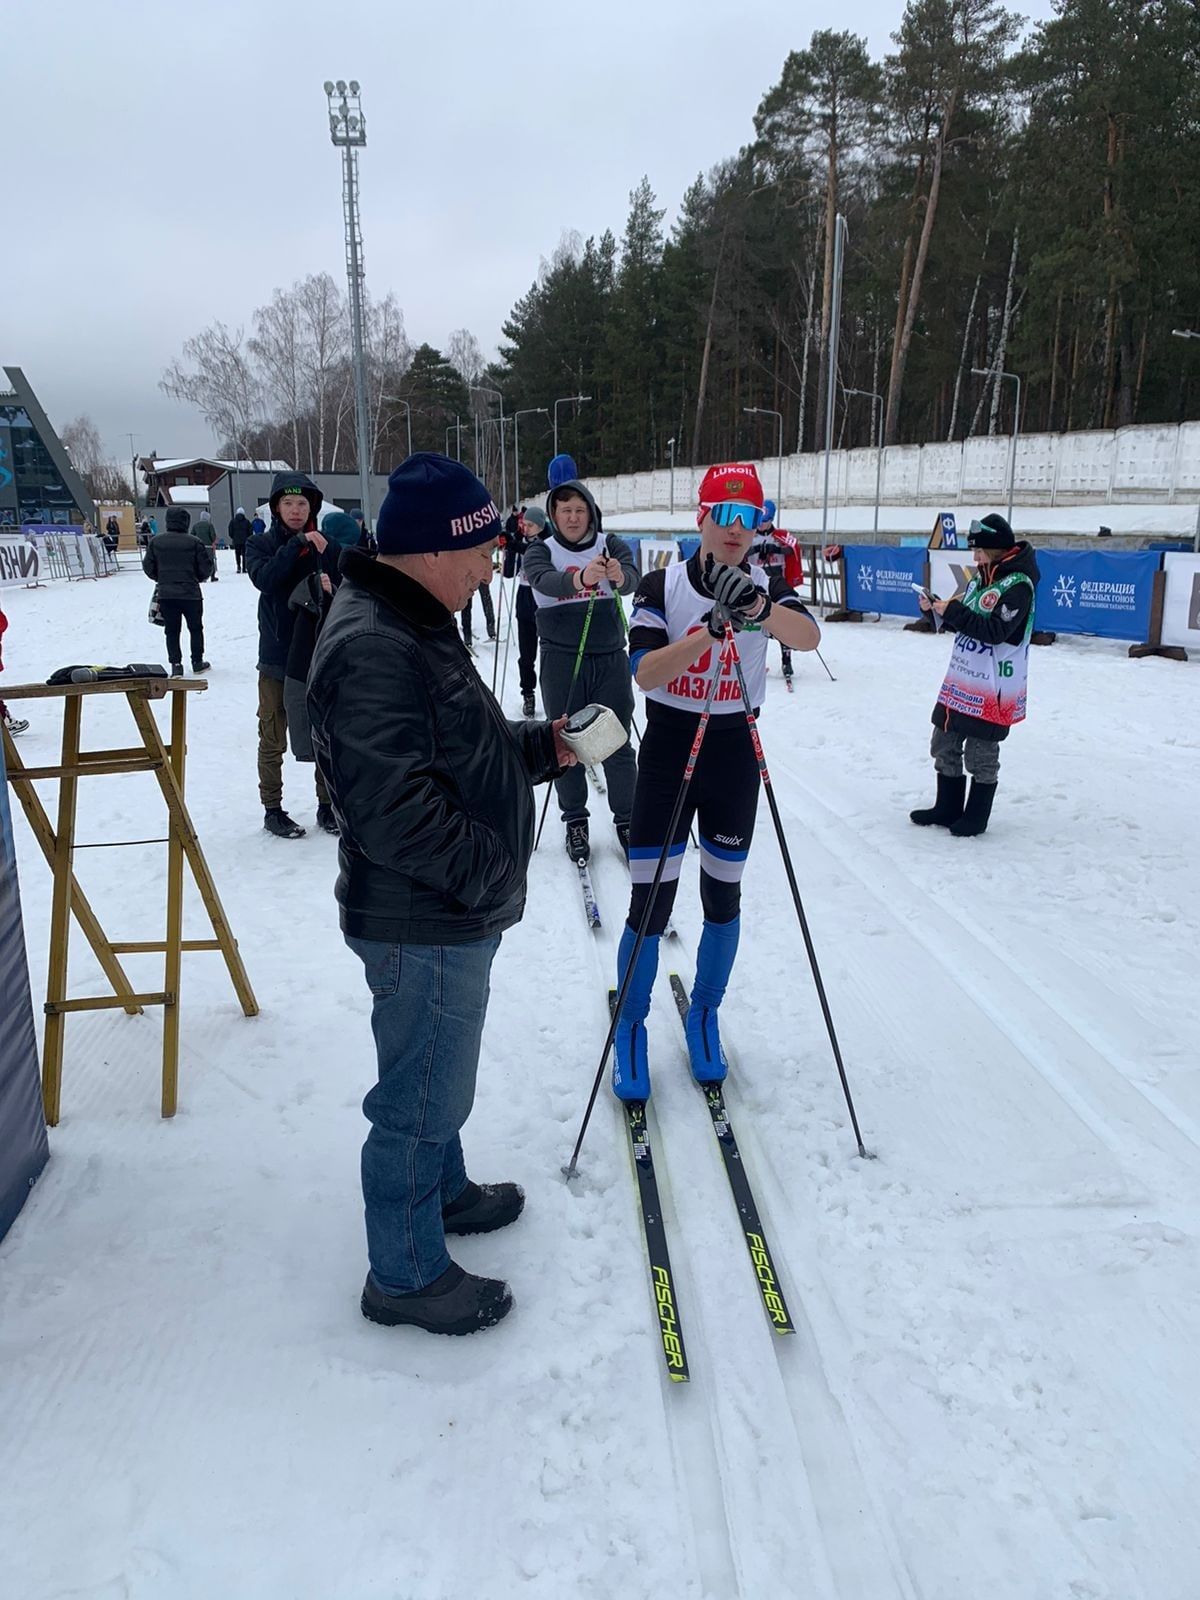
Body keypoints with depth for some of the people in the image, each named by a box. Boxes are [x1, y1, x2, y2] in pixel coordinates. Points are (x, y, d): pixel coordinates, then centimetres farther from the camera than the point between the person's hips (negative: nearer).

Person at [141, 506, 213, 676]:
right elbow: (206, 568, -5)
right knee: (195, 628, 15)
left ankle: (176, 664, 1)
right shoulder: (194, 543, -9)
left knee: (172, 631, 9)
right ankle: (197, 662, 21)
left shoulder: (155, 542, 0)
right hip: (190, 594, -2)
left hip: (165, 594, 2)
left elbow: (148, 567, 5)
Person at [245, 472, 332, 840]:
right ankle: (272, 809, 16)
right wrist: (297, 544, -28)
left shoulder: (324, 543, 4)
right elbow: (264, 578, -20)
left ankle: (328, 803, 23)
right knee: (273, 740, 6)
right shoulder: (261, 544, 0)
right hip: (278, 657, -2)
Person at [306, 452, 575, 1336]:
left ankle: (442, 1189, 50)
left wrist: (540, 745, 4)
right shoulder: (371, 648, -26)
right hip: (422, 927, -10)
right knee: (423, 1097, 6)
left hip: (454, 915, 11)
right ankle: (407, 1274, 25)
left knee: (438, 1074, 28)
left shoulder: (416, 625, 10)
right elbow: (392, 806, -30)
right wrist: (490, 867, -21)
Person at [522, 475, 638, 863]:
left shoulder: (611, 546, 1)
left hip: (611, 659, 0)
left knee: (618, 745, 4)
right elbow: (544, 581, -25)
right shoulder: (540, 551, -1)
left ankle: (626, 820, 19)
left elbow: (633, 579, -19)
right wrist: (581, 577, -47)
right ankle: (575, 821, 21)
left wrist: (619, 576, -45)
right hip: (561, 661, 0)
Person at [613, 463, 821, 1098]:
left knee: (722, 896, 13)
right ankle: (630, 1029, 18)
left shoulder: (767, 587, -2)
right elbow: (645, 671, -20)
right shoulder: (662, 584, -7)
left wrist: (757, 608, -43)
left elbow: (809, 637, -23)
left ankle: (704, 1014, 34)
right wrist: (712, 630, -34)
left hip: (735, 754, 2)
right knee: (650, 903, -2)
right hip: (667, 748, -2)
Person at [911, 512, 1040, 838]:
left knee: (981, 753, 2)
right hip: (960, 679, 9)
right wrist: (939, 609, 0)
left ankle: (976, 816, 16)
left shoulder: (1018, 584, -15)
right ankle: (947, 808, 27)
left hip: (992, 688, -8)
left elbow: (993, 631, -23)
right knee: (944, 744, 14)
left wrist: (953, 611, -21)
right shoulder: (980, 577, 11)